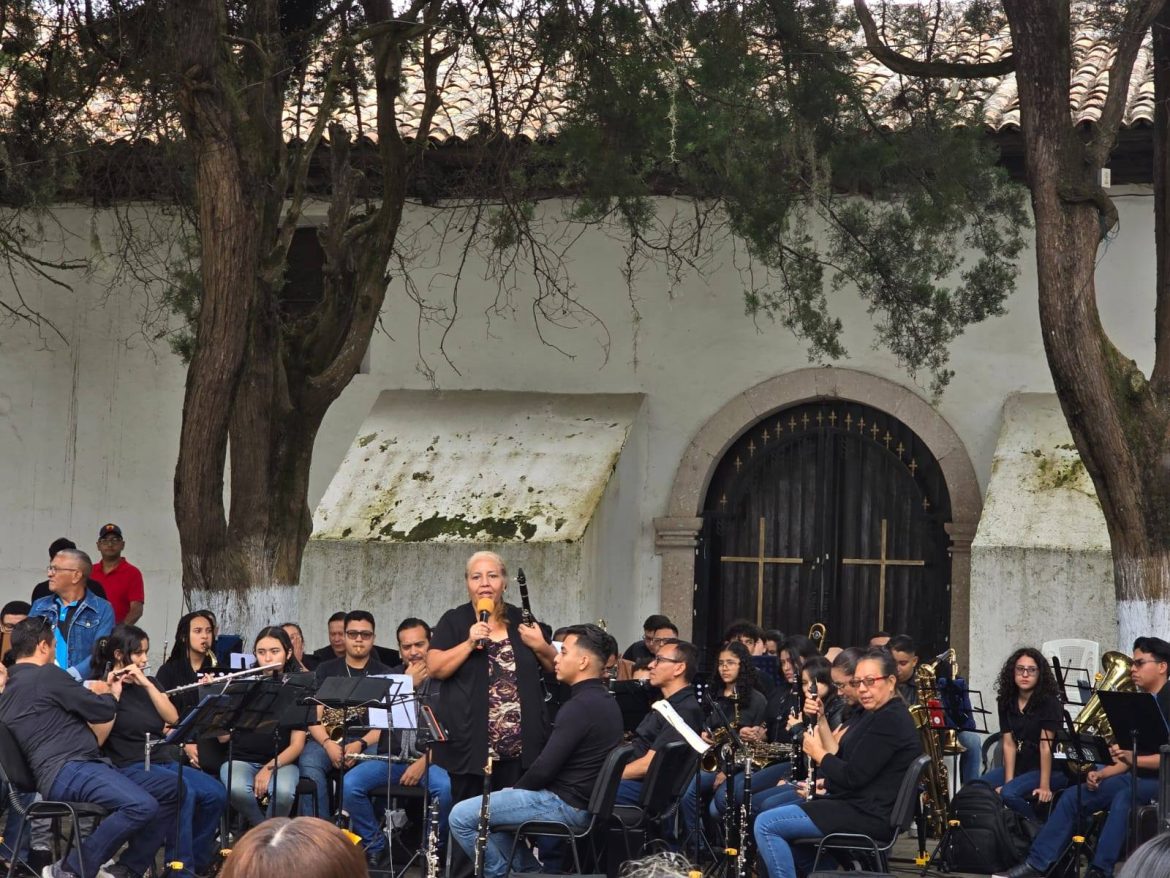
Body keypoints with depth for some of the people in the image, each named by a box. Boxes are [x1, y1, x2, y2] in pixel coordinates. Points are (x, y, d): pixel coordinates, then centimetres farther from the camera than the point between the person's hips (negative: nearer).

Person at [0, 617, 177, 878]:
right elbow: (102, 711, -1)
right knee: (142, 805, -32)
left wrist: (91, 693, 31)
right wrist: (110, 695, 20)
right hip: (67, 770, -10)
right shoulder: (46, 675, -6)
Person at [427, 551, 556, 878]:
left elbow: (555, 666, 16)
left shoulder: (522, 620, 11)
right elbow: (434, 668, -7)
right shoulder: (454, 622, 3)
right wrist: (470, 643, -17)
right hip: (471, 742, -3)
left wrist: (541, 647, -4)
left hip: (518, 744, 3)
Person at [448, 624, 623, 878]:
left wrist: (515, 790, -2)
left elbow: (544, 769, -21)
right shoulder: (605, 703, 12)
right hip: (584, 803, 10)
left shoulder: (581, 706, -20)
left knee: (461, 816, -10)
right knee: (489, 809, 26)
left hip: (565, 806, -10)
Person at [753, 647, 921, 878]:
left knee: (766, 825, -17)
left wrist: (819, 753, -6)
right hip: (858, 805, 11)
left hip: (868, 815, -11)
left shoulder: (890, 720, -17)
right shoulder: (878, 715, 17)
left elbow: (853, 777, -20)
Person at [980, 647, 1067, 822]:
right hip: (1020, 765, 6)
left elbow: (1045, 746, -18)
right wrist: (1008, 782, -10)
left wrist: (1044, 786, -22)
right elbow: (1009, 744, 0)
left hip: (1050, 768, -6)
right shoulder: (1006, 701, 5)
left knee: (1009, 794, -28)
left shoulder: (1049, 702, -12)